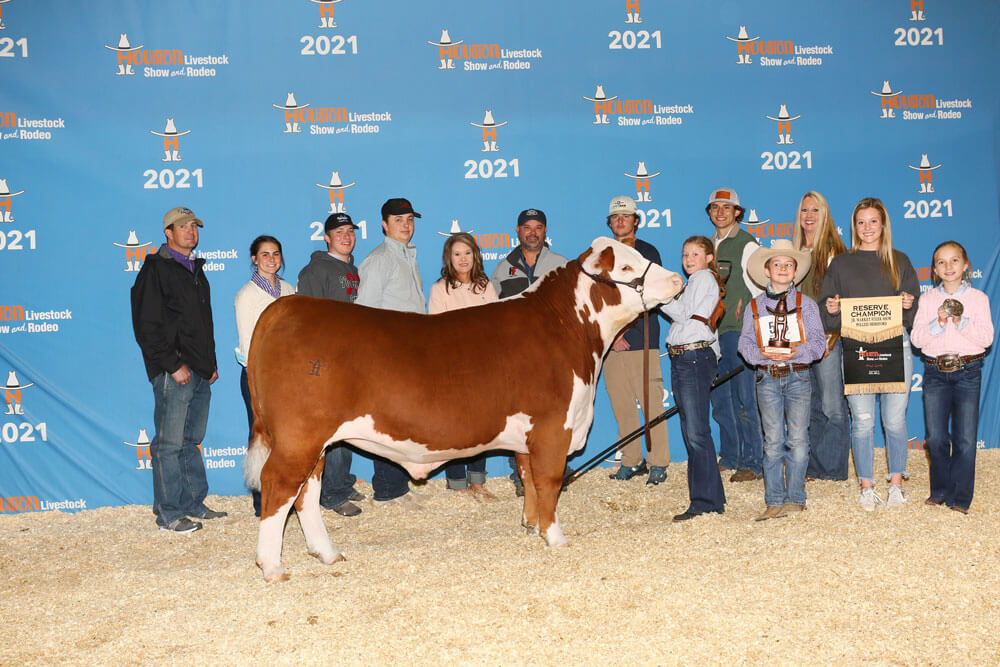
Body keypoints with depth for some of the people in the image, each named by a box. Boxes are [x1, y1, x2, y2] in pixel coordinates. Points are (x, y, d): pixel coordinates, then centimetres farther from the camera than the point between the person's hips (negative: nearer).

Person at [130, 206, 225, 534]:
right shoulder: (156, 269, -6)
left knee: (191, 440, 13)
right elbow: (147, 326, -12)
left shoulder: (195, 269, 19)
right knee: (170, 443, -4)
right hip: (173, 372, -8)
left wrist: (211, 362, 16)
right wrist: (174, 365, -16)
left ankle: (194, 503, 21)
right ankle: (168, 513, 2)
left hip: (200, 372, 8)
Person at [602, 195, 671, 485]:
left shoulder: (647, 252, 6)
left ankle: (658, 463, -3)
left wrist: (622, 328, -9)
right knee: (621, 404, 2)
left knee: (651, 403, -8)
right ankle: (631, 461, 11)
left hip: (641, 339, -4)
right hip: (610, 342, 4)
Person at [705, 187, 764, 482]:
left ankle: (752, 462, 1)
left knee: (744, 397, -6)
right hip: (712, 330, 7)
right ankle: (729, 457, 19)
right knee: (719, 397, 8)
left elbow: (757, 289, -4)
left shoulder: (747, 244, -2)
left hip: (740, 328, -6)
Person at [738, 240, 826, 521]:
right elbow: (745, 343, 7)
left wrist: (797, 351, -17)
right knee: (773, 442, 0)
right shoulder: (755, 306, 10)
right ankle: (774, 502, 5)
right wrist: (762, 353, -13)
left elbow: (819, 342, 2)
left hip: (798, 376, 0)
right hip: (767, 377, 0)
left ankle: (795, 499, 8)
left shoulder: (806, 304, 7)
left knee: (798, 440, 0)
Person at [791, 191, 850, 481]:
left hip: (827, 337, -6)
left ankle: (833, 469, 3)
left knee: (832, 407, -5)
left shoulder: (834, 251, -3)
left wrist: (831, 336, -14)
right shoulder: (794, 251, 15)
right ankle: (813, 468, 17)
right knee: (808, 407, 10)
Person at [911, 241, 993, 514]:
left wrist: (962, 323, -20)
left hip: (968, 371, -1)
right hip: (935, 371, 1)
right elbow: (916, 338, -1)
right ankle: (940, 491, 18)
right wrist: (938, 323, -17)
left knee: (965, 439, -2)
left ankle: (959, 497, 8)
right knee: (935, 437, 2)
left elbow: (987, 338, -5)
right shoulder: (928, 299, 6)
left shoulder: (978, 298, 3)